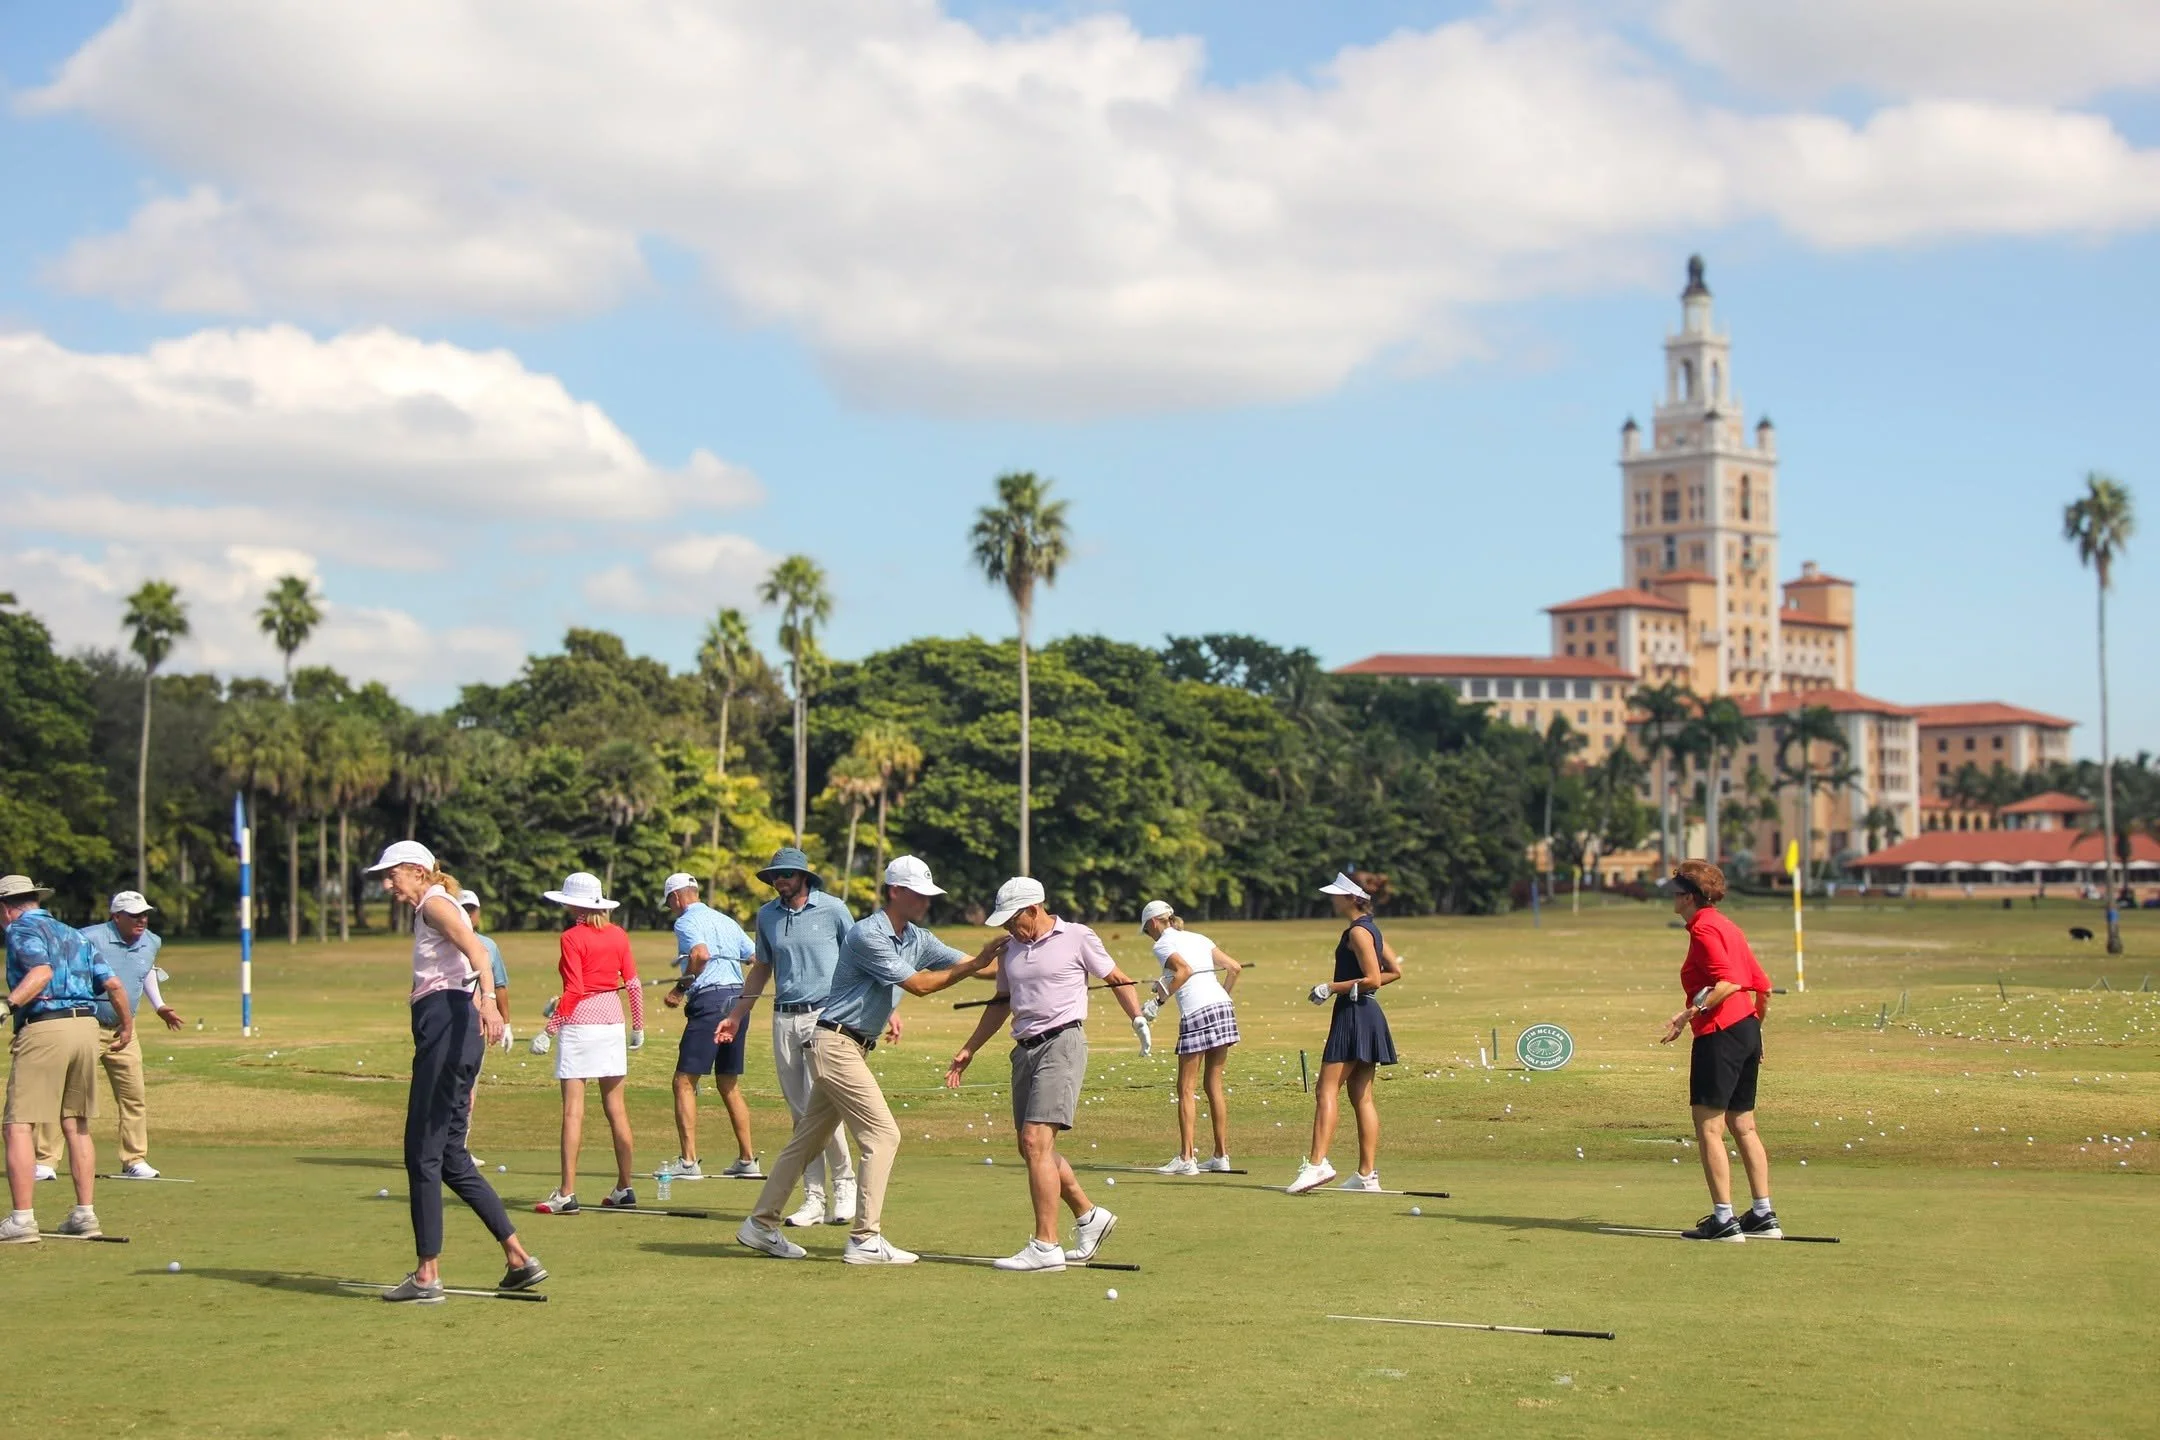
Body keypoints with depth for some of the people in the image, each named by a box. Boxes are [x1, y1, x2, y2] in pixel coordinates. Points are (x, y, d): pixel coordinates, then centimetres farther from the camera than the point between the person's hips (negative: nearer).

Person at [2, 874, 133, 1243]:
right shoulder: (75, 935, 23)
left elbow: (42, 971, -18)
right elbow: (113, 984, 18)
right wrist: (127, 1024, 32)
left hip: (43, 1029, -7)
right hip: (87, 1026, 7)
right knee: (76, 1125, 16)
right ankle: (85, 1214, 15)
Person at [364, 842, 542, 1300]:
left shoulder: (435, 905, -2)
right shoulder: (427, 913, 26)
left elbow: (475, 948, -22)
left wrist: (486, 997, -42)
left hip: (449, 1019, -10)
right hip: (448, 1026, 10)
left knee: (423, 1152, -7)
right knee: (450, 1155, 10)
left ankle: (427, 1275, -4)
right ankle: (520, 1258, 11)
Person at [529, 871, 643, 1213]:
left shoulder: (572, 937, -9)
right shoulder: (618, 936, 7)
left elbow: (573, 991, -14)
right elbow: (633, 984, 7)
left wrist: (549, 1031, -10)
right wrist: (638, 1027, 17)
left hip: (580, 1022, -6)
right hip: (612, 1020, 6)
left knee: (573, 1110, -6)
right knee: (616, 1107, 12)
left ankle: (567, 1194, -9)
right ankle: (624, 1188, 16)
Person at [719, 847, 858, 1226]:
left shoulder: (832, 909, -1)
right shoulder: (766, 915, 10)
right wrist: (736, 1016, 23)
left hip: (825, 1014, -4)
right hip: (784, 1020, 4)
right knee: (801, 1114, 4)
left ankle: (844, 1183, 6)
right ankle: (815, 1198, 7)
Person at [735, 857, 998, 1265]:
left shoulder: (918, 939, 11)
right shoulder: (867, 935, -16)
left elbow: (966, 963, 6)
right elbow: (918, 985, -18)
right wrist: (972, 966, -17)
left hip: (852, 1048, 9)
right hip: (836, 1043, -9)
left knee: (808, 1139, 14)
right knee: (882, 1135, -11)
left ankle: (761, 1224, 21)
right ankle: (865, 1239, -11)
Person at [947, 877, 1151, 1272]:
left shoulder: (1077, 938, -2)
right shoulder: (1009, 949, 14)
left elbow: (1117, 979, 7)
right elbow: (1001, 1003, 24)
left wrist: (1138, 1020, -6)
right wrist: (968, 1050, 23)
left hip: (1062, 1043, -7)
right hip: (1024, 1049, 7)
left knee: (1036, 1141, -16)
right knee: (1031, 1147, 8)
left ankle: (1045, 1247, -16)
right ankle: (1089, 1216, 27)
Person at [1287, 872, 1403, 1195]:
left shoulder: (1358, 932, -12)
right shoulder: (1371, 929, 16)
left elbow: (1372, 978, -19)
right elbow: (1395, 971, 20)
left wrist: (1331, 988, -13)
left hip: (1353, 1014, -10)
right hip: (1368, 1014, 10)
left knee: (1327, 1089, -14)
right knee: (1361, 1096, 9)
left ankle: (1318, 1163, -24)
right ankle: (1367, 1174, 8)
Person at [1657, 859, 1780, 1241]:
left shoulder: (1704, 929, -10)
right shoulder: (1727, 926, 17)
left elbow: (1728, 982, -23)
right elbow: (1762, 985, 19)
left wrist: (1690, 1014, -26)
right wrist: (1754, 1027, 28)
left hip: (1720, 1034, -10)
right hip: (1747, 1029, 10)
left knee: (1708, 1127, -6)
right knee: (1742, 1126, 14)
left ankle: (1723, 1219, -9)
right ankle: (1763, 1216, 16)